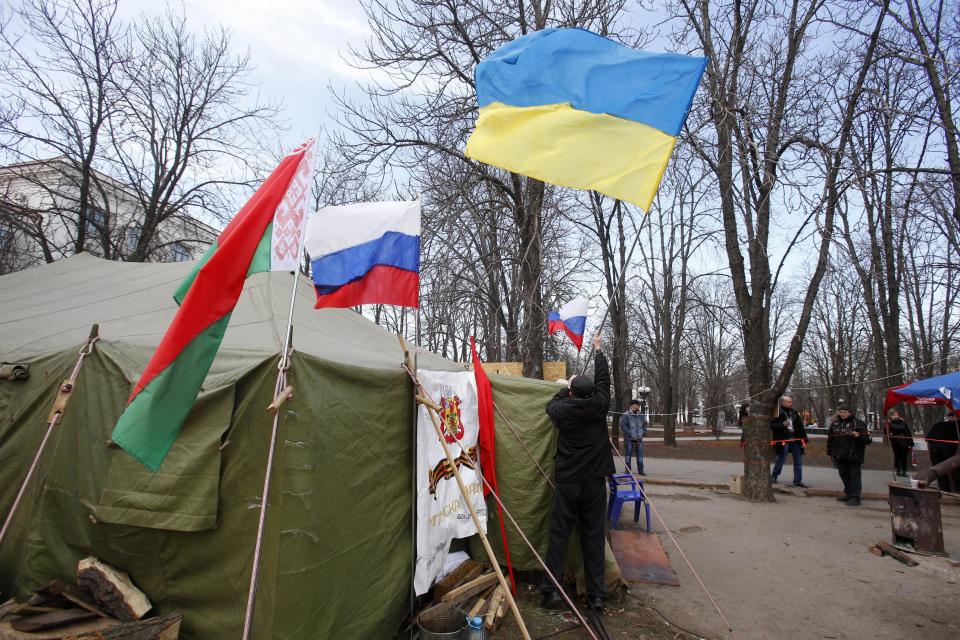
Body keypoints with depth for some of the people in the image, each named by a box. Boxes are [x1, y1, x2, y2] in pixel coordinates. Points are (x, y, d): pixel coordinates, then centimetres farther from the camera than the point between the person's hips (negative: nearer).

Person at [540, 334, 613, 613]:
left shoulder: (562, 410, -8)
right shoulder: (599, 407, -7)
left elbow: (552, 404, 17)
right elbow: (603, 378, 9)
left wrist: (568, 388, 30)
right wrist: (598, 350, 23)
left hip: (567, 483, -1)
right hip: (594, 482, 1)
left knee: (559, 534, 5)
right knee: (594, 536, 8)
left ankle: (552, 590, 5)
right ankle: (597, 595, 12)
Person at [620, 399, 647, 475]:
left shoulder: (642, 415, 8)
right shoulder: (626, 415, -8)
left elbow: (644, 424, 20)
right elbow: (622, 425, -10)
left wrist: (644, 432, 6)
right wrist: (628, 432, -16)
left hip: (639, 438, 4)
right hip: (629, 438, -4)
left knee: (640, 454, 5)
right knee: (628, 454, 5)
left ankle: (640, 470, 14)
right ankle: (627, 470, 15)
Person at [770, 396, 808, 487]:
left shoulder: (794, 412, 9)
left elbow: (801, 427, 11)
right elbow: (771, 425, -12)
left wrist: (804, 440, 7)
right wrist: (782, 424, -24)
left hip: (796, 440, 6)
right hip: (783, 440, -6)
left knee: (798, 461, 8)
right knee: (781, 459, 2)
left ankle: (798, 480, 17)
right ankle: (774, 476, 20)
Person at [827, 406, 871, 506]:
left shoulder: (858, 424, -5)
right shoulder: (835, 424, 10)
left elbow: (867, 439, -9)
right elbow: (830, 439, 18)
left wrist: (858, 436, -28)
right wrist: (830, 452, 16)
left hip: (853, 455, -6)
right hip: (840, 456, 6)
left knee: (854, 476, -4)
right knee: (844, 474, 16)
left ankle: (855, 497, -2)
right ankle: (848, 494, 29)